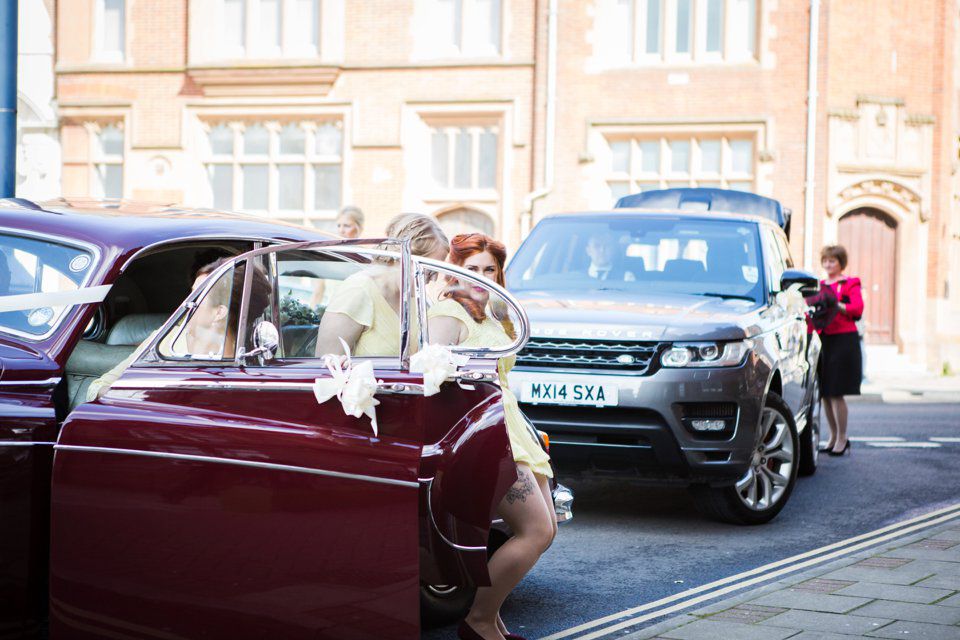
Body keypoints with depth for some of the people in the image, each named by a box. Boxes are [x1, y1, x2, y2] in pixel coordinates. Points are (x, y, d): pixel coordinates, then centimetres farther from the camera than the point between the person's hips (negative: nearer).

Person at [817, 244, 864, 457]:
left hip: (843, 340, -6)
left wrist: (835, 304, -20)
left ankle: (842, 439, -1)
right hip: (823, 340, 6)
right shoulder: (819, 285, 19)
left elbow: (858, 308, -11)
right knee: (825, 393, 6)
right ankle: (833, 436, 17)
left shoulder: (850, 284, 2)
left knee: (836, 393, -9)